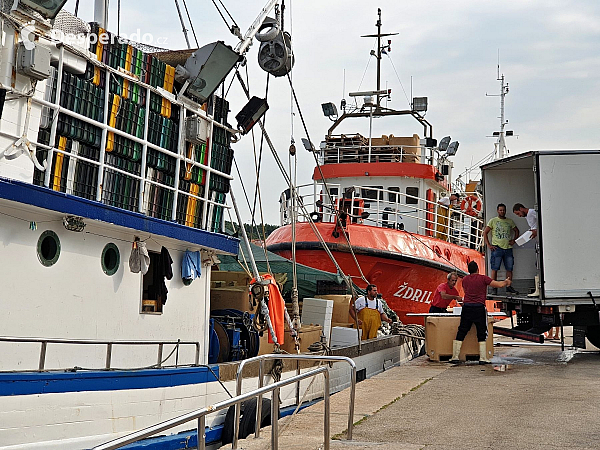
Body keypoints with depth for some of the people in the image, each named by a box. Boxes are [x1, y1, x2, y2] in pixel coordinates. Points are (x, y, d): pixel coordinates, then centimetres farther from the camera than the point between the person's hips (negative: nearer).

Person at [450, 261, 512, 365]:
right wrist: (506, 282, 20)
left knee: (461, 333, 7)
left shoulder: (465, 280, 11)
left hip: (466, 307, 3)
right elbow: (500, 285, -2)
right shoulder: (483, 278, -1)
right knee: (481, 334, 6)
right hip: (479, 308, -3)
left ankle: (455, 357, 5)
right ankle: (482, 358, 3)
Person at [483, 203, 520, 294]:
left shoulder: (510, 221, 15)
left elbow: (516, 231, 27)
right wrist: (488, 245, -4)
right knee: (495, 268, -6)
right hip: (497, 248, -3)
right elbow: (485, 232, 4)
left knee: (509, 268, 2)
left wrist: (514, 240, 11)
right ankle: (494, 288, -3)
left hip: (508, 248, 3)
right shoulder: (493, 221, 5)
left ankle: (509, 287, 10)